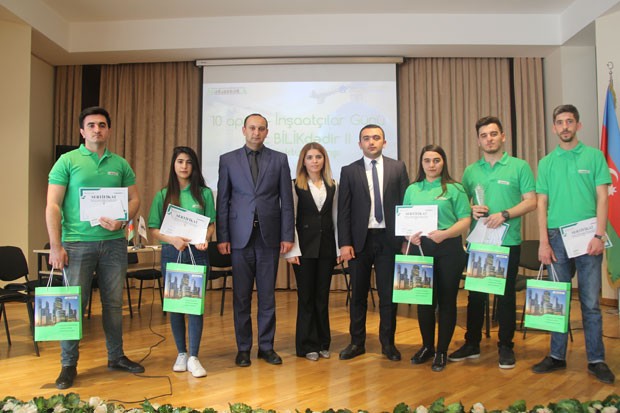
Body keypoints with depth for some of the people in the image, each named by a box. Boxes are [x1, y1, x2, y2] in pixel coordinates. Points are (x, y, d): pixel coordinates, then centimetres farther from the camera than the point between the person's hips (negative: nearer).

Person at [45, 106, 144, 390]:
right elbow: (52, 206, -3)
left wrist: (122, 221, -10)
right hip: (77, 243, -3)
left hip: (114, 242, 3)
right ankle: (69, 364, 17)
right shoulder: (67, 161, 0)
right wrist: (55, 246, -9)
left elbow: (134, 199, 10)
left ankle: (116, 356, 25)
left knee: (113, 303, 10)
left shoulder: (120, 164, 8)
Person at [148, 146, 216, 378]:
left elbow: (212, 223, 5)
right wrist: (173, 239, -15)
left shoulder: (204, 193, 5)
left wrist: (204, 239, -16)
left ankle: (193, 357, 3)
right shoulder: (163, 195, 6)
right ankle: (181, 354, 21)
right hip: (171, 253, 1)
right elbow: (153, 229, 2)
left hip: (197, 253, -1)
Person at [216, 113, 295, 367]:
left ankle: (266, 346, 19)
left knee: (267, 295, 7)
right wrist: (222, 237, -2)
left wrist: (287, 236, -2)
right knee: (241, 296, 6)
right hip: (240, 236, 0)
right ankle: (243, 348, 18)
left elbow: (287, 200, 4)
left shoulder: (279, 159, 7)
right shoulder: (228, 160, 6)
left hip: (269, 236, 0)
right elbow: (223, 201, 4)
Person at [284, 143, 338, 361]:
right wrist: (292, 250, -11)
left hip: (326, 247, 3)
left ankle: (323, 343, 22)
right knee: (306, 296, 4)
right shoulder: (296, 186, -1)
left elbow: (335, 217, 9)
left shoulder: (332, 186, 9)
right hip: (305, 247, -3)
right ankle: (308, 345, 16)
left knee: (322, 296, 10)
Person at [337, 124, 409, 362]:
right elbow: (343, 211, 1)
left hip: (388, 238, 0)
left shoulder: (398, 168, 7)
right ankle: (357, 342, 22)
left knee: (388, 293, 6)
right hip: (360, 239, 0)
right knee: (358, 293, 9)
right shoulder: (349, 171, 5)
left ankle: (387, 342, 21)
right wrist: (344, 243, -6)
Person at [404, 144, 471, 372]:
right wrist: (410, 236, -9)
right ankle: (427, 346, 25)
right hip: (420, 249, 2)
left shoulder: (454, 189, 3)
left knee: (446, 300, 5)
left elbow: (465, 220, -3)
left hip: (448, 249, -2)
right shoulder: (412, 190, 12)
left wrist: (445, 233, -19)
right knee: (424, 300, 7)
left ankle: (442, 351, 18)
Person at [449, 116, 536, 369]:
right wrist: (471, 210, -9)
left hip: (508, 242, -3)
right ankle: (472, 344, 21)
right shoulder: (470, 171, 10)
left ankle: (506, 347, 19)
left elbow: (531, 201, -4)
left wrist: (505, 215, -18)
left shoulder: (519, 167, 1)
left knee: (506, 295, 5)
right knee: (475, 294, 9)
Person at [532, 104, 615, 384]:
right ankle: (557, 356, 19)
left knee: (590, 302, 3)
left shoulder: (594, 156, 4)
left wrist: (599, 235, -12)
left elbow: (602, 198, -1)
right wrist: (544, 242, -1)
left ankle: (596, 360, 14)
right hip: (557, 237, 2)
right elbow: (542, 205, 6)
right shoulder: (546, 163, 9)